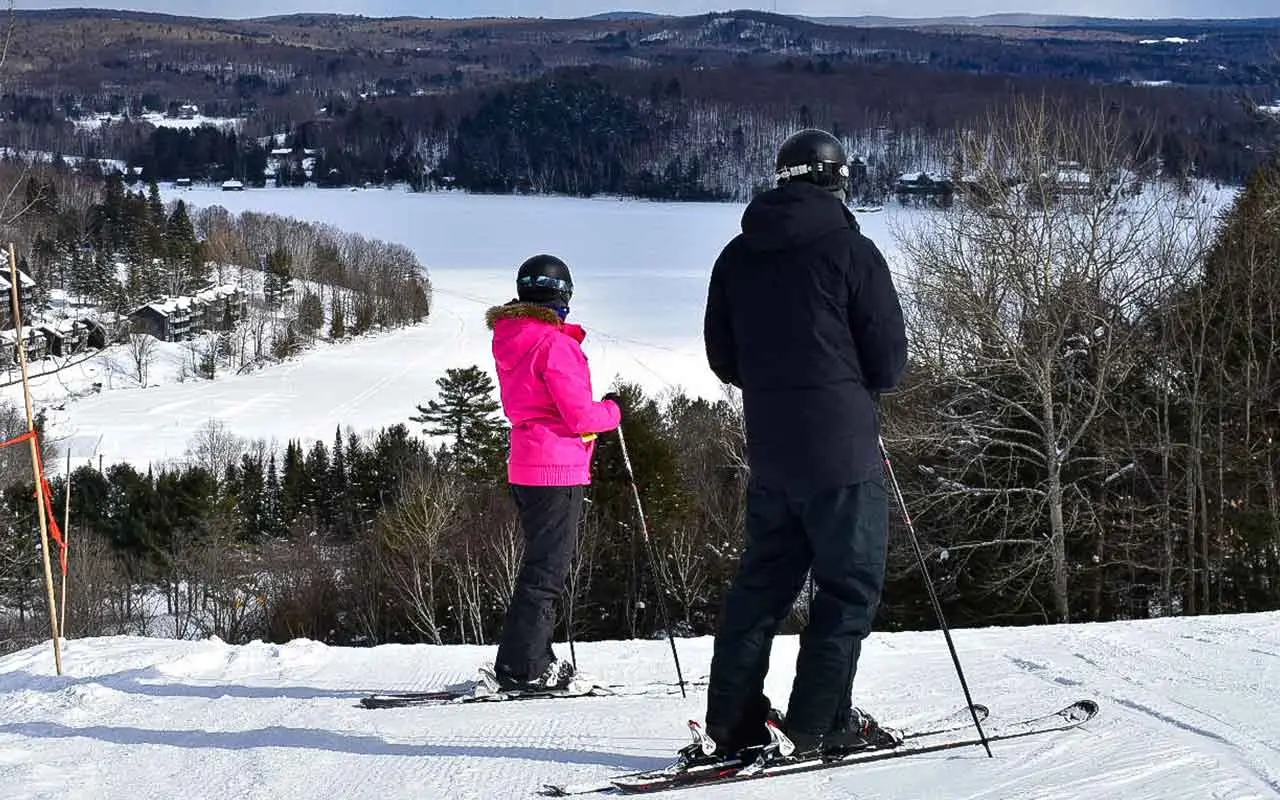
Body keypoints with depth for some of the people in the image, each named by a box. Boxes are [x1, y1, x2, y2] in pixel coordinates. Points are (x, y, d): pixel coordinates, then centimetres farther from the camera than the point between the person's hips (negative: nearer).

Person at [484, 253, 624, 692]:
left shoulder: (510, 339, 11)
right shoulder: (554, 344, -17)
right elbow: (579, 414, -19)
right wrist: (612, 411, 1)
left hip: (525, 465, 9)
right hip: (557, 469, -9)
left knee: (541, 564, 17)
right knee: (546, 570, -4)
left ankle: (531, 660, 20)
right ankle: (523, 668, -4)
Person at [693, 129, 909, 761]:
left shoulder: (738, 255, 7)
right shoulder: (849, 250, -9)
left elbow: (721, 358, 13)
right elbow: (889, 362, -7)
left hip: (768, 448, 6)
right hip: (840, 448, -6)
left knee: (764, 577, 14)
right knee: (851, 583, 1)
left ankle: (732, 720, 12)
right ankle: (820, 721, -3)